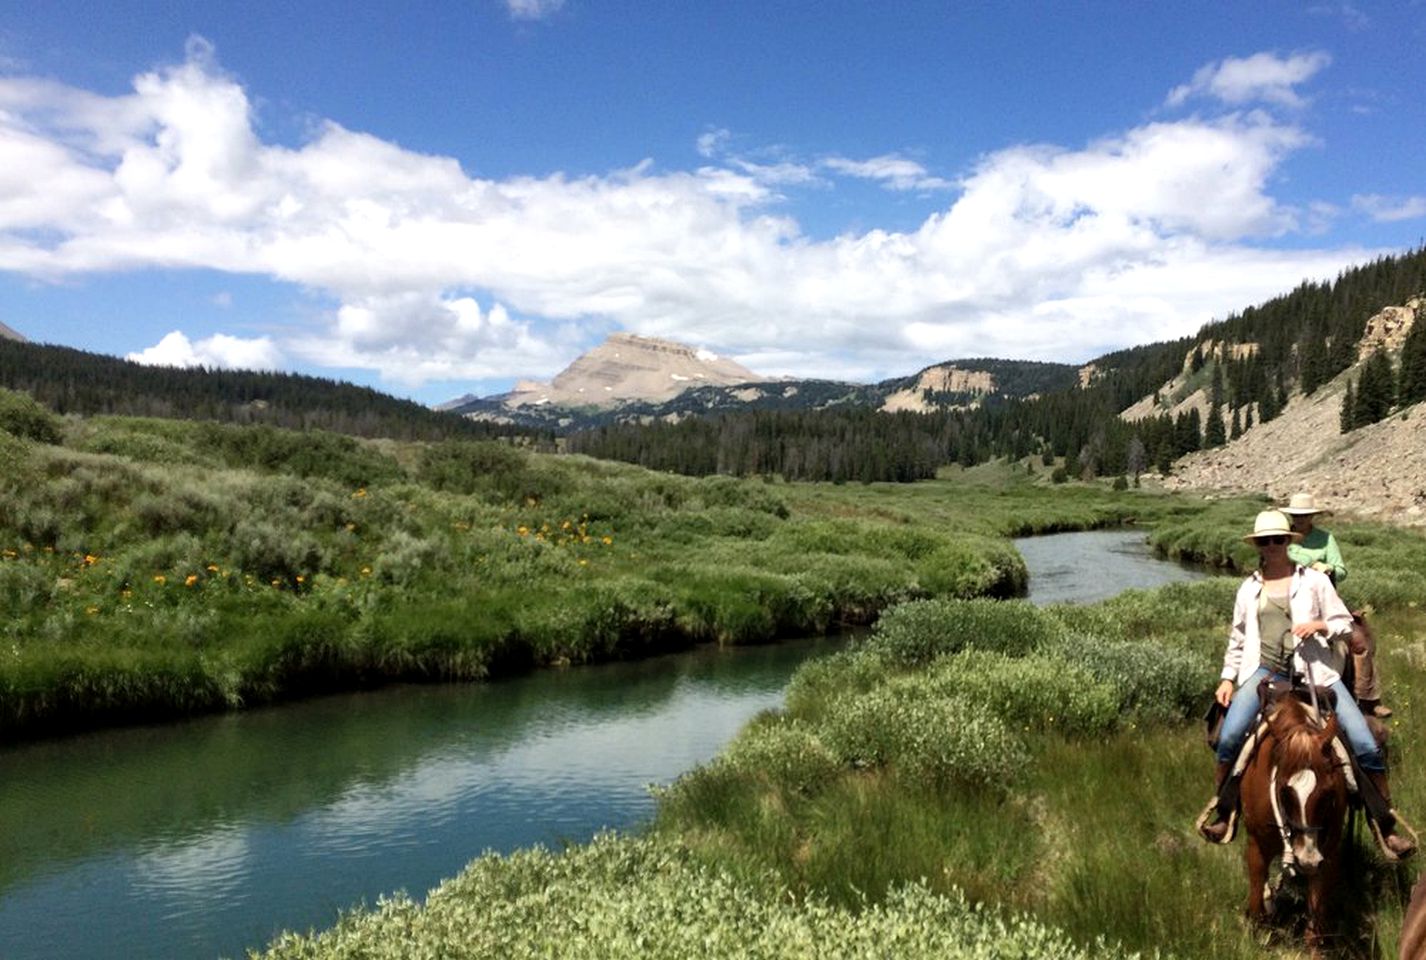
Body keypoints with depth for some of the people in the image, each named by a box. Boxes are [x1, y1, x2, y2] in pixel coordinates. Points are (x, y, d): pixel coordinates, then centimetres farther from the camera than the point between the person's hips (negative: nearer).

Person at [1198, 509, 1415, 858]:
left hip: (1314, 672, 0)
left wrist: (1319, 625, -12)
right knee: (1229, 737, -21)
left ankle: (1386, 825, 11)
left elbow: (1345, 623, 9)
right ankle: (1222, 812, -3)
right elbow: (1238, 637, 20)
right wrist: (1227, 678, 11)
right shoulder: (1249, 589, 13)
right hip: (1265, 672, 1)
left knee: (1365, 745, -9)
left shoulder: (1313, 580, 7)